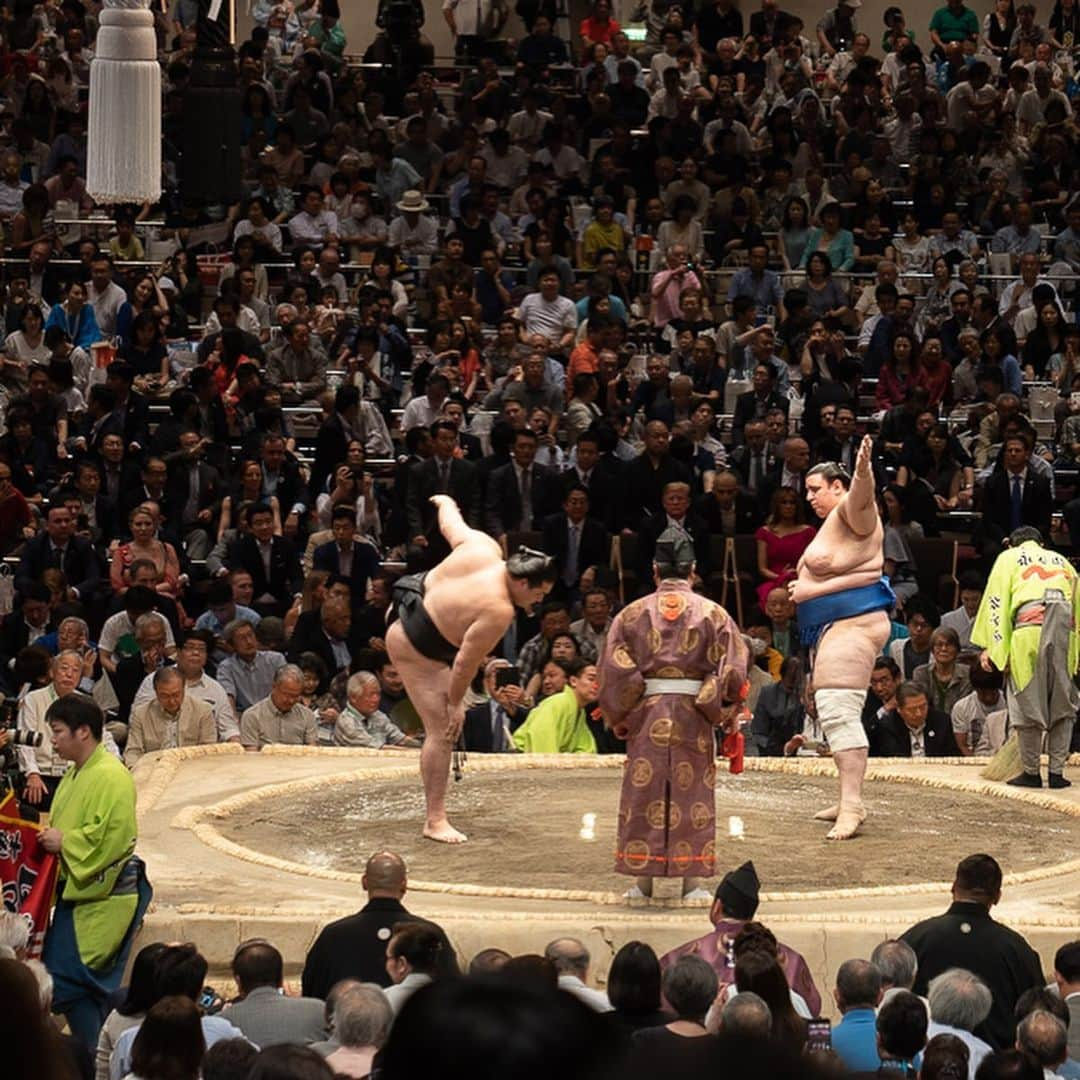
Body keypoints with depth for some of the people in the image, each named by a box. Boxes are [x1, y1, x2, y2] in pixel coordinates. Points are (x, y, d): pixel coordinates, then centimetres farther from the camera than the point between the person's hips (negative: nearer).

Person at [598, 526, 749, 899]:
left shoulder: (633, 614, 0)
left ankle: (643, 879, 7)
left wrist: (619, 718, 6)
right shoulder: (713, 614, -1)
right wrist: (724, 714, 5)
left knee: (644, 792, 6)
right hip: (694, 720, 0)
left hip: (647, 716, 0)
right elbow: (733, 669, -5)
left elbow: (614, 671, -3)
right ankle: (690, 880, 5)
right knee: (692, 795, 6)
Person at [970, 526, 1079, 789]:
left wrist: (991, 647, 3)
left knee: (1027, 705, 2)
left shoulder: (1009, 558, 18)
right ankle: (1057, 771, 7)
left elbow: (996, 601, 7)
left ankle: (1031, 772, 5)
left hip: (1029, 629, -3)